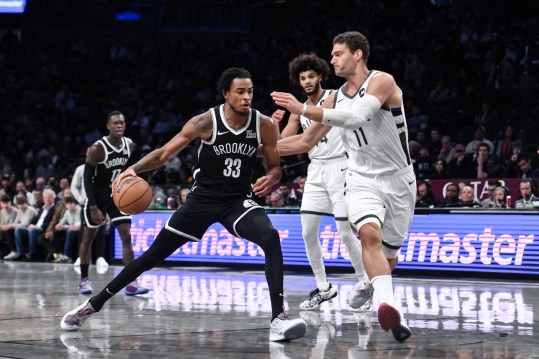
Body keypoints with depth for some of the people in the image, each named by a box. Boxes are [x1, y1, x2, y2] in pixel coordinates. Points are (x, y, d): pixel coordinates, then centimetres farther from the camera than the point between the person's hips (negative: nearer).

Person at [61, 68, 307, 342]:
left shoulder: (264, 125, -10)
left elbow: (275, 167, 3)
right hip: (203, 198, -1)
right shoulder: (205, 122, -16)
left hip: (239, 200, 1)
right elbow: (164, 153, -9)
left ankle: (278, 320, -29)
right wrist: (134, 169, -26)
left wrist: (270, 179, -21)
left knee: (271, 239, -29)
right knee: (153, 255, 2)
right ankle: (92, 306, 16)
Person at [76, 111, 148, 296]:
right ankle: (84, 280, 21)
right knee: (88, 237, 8)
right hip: (98, 197, -4)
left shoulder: (129, 144, -4)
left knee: (126, 236, -8)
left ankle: (131, 282, -10)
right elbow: (87, 179, -19)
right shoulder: (97, 149, -22)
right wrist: (93, 207, -24)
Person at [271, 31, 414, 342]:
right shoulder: (336, 98, 6)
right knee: (370, 234, -27)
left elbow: (357, 116, -31)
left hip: (397, 179, -3)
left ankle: (377, 284, 44)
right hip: (362, 179, 3)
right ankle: (390, 308, -41)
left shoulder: (382, 81, -13)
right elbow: (308, 140, 15)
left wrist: (303, 109, -34)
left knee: (389, 251, 10)